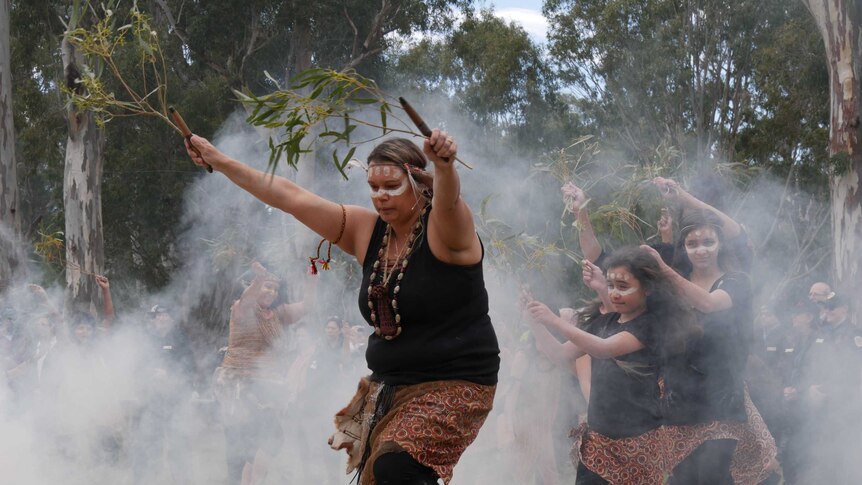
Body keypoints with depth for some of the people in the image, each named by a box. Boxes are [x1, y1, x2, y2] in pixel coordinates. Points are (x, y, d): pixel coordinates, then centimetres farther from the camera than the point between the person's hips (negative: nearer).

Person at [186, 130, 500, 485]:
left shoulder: (443, 229, -12)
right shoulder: (366, 230, 6)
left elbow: (448, 200, -35)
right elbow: (292, 197, 6)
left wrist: (445, 165, -58)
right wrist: (221, 162, 6)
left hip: (454, 386, -7)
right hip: (389, 387, 7)